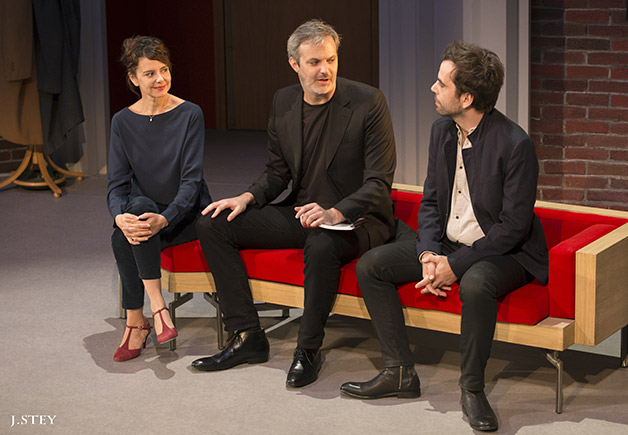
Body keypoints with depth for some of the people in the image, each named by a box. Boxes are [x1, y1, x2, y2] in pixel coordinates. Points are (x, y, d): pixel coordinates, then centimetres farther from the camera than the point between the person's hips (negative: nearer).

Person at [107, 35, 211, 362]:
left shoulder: (189, 115, -6)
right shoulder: (123, 121, 4)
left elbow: (191, 180, -12)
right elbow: (116, 183, -2)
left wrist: (164, 219, -30)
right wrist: (120, 216, -26)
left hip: (186, 215, -2)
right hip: (143, 212, 3)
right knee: (122, 236, -33)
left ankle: (135, 321, -27)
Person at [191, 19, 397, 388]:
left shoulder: (368, 102, -13)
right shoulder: (284, 102, 5)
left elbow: (379, 182, -16)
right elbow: (277, 173, 14)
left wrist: (335, 213, -32)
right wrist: (247, 199, -7)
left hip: (356, 218, -6)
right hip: (300, 213, 7)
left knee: (321, 244, -41)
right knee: (213, 225, -4)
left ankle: (309, 350, -19)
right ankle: (248, 337, -4)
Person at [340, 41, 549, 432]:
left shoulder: (515, 144, -22)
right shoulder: (442, 130, 1)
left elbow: (513, 226, -21)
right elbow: (431, 201, 8)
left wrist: (455, 265, -23)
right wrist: (429, 255, -9)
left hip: (502, 252, -8)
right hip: (446, 244, 8)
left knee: (475, 284, -40)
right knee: (370, 265, -4)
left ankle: (472, 388, -18)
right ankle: (400, 372, 2)